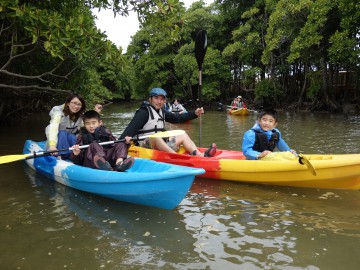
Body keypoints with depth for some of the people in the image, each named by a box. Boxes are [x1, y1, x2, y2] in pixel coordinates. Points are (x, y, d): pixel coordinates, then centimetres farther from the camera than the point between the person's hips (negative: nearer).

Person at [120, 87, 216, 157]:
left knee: (183, 135, 4)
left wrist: (194, 114, 12)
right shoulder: (144, 112, -9)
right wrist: (122, 140, -41)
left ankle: (200, 155, -21)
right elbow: (132, 127, -24)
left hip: (162, 145, 8)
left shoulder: (161, 112, 15)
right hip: (145, 145, -8)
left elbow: (177, 118, 20)